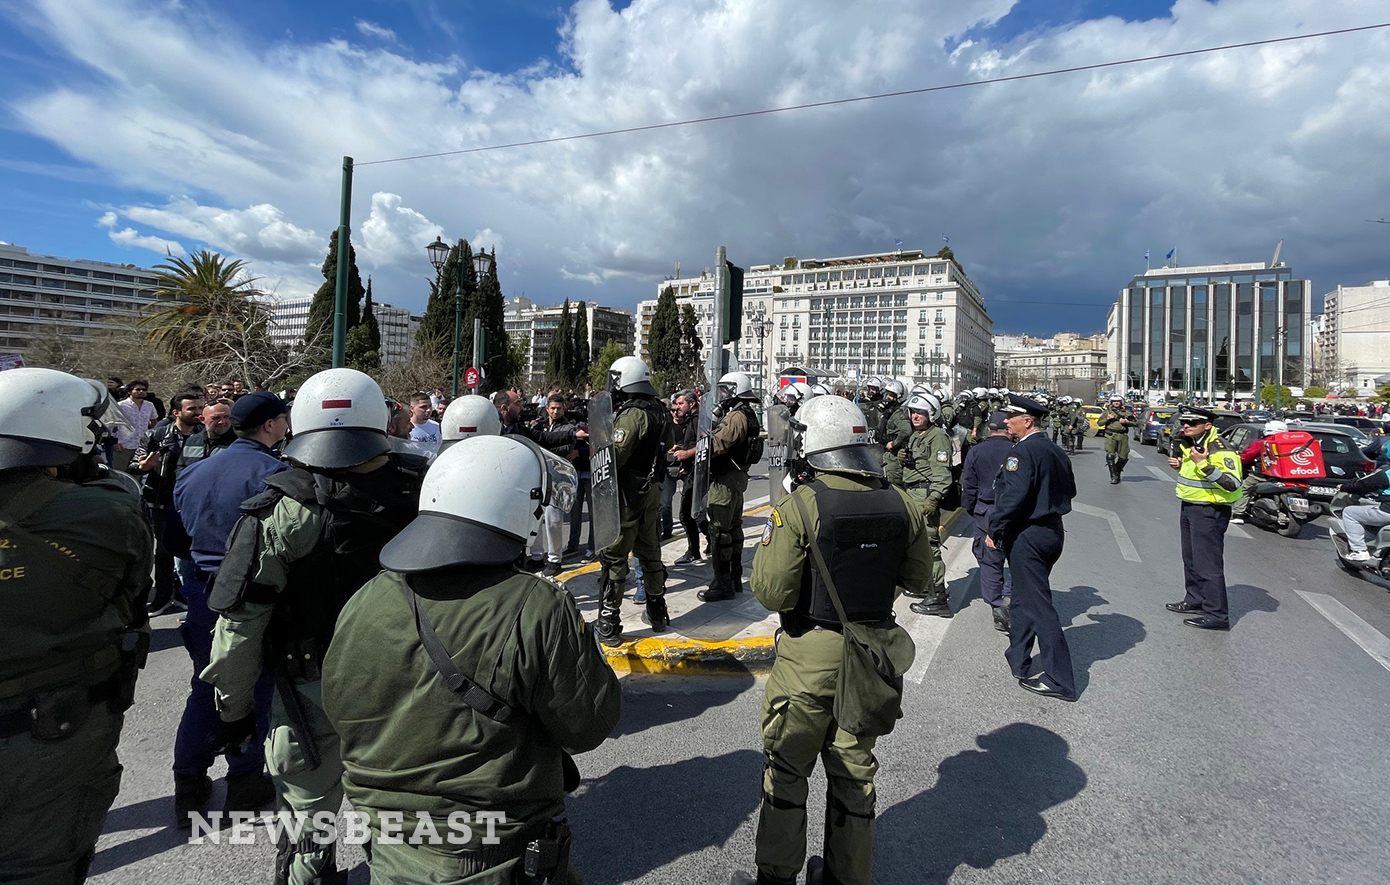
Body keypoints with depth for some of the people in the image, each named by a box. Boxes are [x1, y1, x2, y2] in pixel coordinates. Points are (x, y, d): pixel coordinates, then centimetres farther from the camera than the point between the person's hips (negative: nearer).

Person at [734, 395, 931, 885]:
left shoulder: (798, 505, -22)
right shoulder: (903, 504, -5)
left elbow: (771, 592, -21)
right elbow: (917, 577, 7)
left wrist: (766, 544, -5)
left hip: (809, 657, -5)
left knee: (786, 771, 16)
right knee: (854, 773, 21)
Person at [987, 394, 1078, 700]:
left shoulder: (1022, 452, -18)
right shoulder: (1055, 451, 11)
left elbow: (1013, 497, -25)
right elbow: (1069, 490, 20)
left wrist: (994, 530, -16)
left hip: (1026, 535, -9)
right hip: (1052, 531, 9)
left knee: (1037, 604, -2)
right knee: (1023, 598, 19)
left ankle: (1059, 680, 4)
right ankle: (1018, 661, 31)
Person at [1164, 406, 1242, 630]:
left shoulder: (1221, 450, -19)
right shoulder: (1191, 445, 11)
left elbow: (1233, 484, -27)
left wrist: (1203, 464, -33)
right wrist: (1181, 465, 7)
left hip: (1209, 512, -10)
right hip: (1190, 508, 10)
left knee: (1208, 564, -8)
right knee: (1191, 559, 20)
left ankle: (1216, 615, -2)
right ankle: (1195, 601, 34)